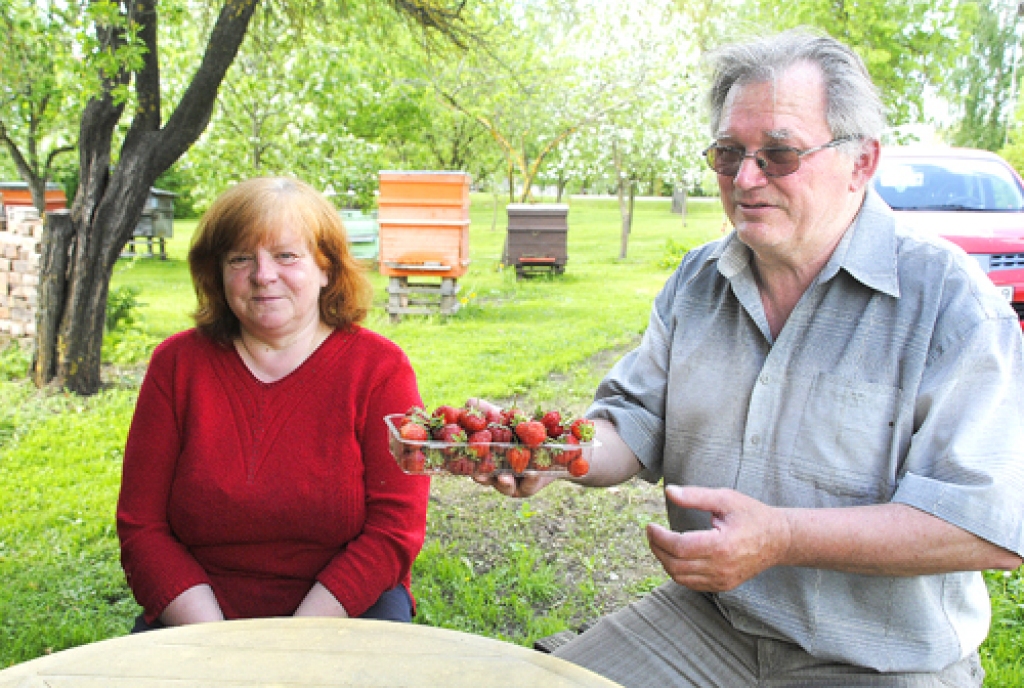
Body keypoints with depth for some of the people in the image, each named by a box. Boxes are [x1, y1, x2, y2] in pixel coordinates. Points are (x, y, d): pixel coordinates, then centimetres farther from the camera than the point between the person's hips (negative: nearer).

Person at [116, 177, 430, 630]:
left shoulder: (379, 368, -4)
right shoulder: (177, 365, 2)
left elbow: (395, 530, -8)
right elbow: (142, 528, 1)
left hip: (347, 614, 0)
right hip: (198, 618, 1)